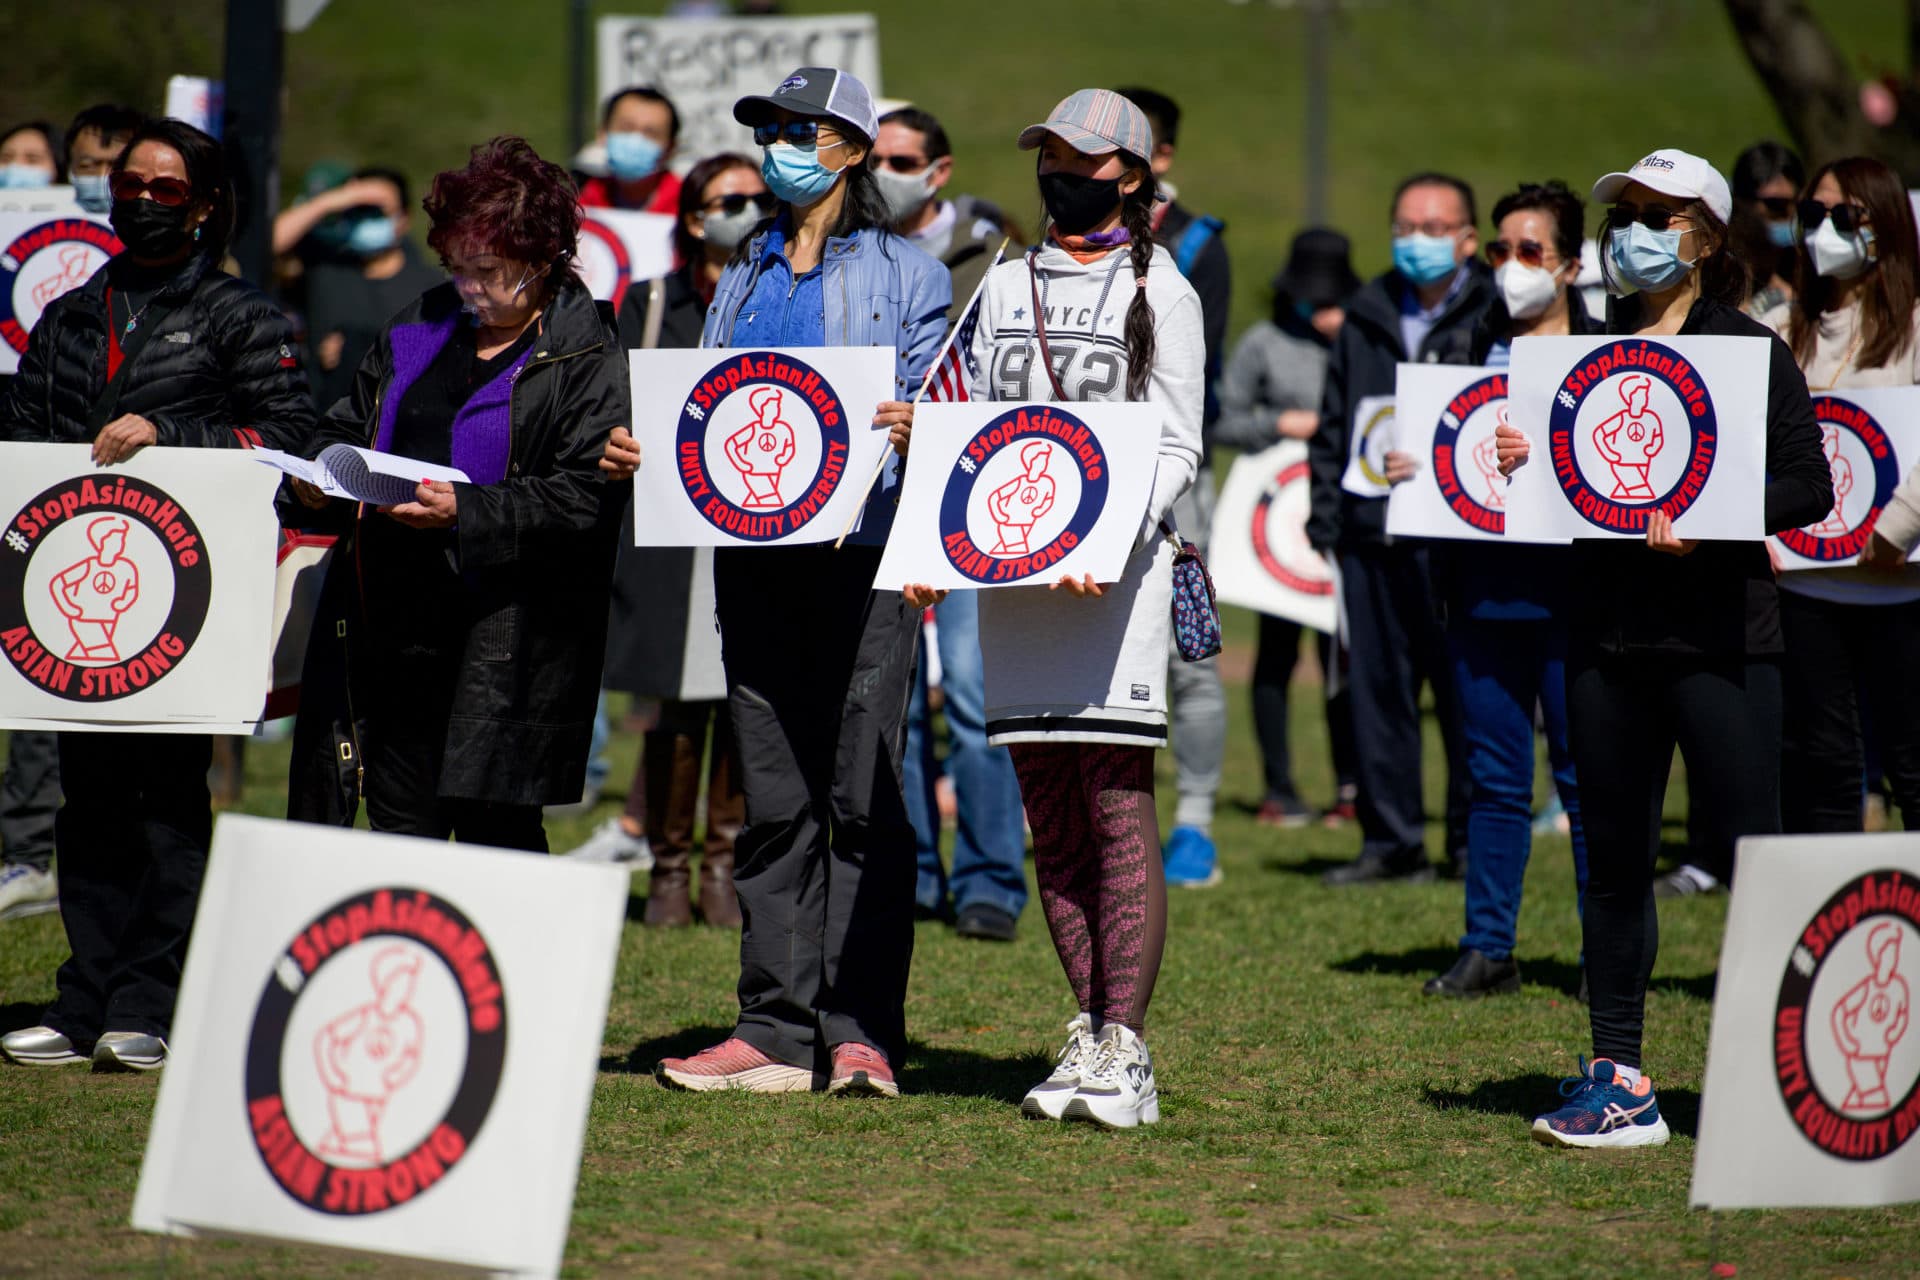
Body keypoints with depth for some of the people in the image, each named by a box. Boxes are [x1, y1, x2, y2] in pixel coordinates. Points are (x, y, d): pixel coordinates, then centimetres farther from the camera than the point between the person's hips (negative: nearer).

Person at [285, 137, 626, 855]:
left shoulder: (587, 358, -5)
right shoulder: (421, 327, 15)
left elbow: (584, 500, -14)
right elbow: (349, 425, 24)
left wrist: (463, 513, -24)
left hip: (507, 635, -6)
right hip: (392, 621, 6)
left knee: (493, 833, -6)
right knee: (399, 825, 9)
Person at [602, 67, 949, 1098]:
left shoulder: (902, 273, 5)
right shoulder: (741, 282, 20)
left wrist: (915, 426, -25)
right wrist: (637, 450, 0)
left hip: (864, 556, -5)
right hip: (755, 556, 5)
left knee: (862, 797, -7)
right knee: (773, 800, 4)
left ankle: (860, 1032, -5)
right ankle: (778, 1029, 6)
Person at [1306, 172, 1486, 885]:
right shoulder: (1367, 319, 16)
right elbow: (1333, 424, 20)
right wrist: (1325, 512, 11)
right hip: (1372, 535, 5)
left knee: (1467, 691, -2)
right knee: (1379, 690, 6)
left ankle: (1475, 841, 7)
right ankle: (1391, 840, 13)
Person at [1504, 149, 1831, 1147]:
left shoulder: (1750, 351, -2)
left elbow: (1809, 486, -8)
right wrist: (1521, 462, -2)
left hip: (1720, 632, -5)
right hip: (1607, 629, 5)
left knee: (1750, 851, -6)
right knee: (1612, 855, 8)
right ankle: (1617, 1078, 14)